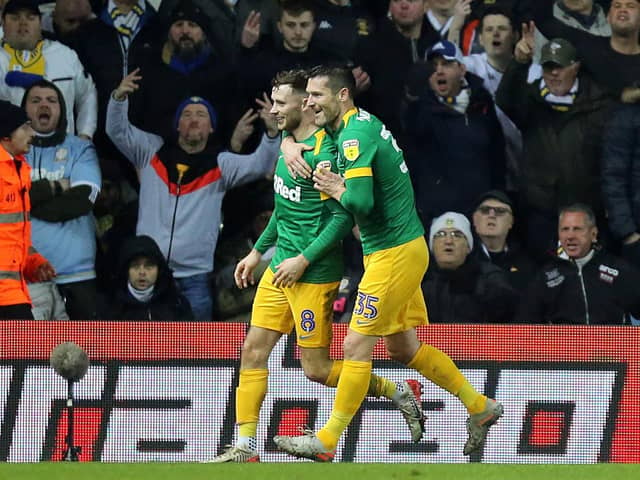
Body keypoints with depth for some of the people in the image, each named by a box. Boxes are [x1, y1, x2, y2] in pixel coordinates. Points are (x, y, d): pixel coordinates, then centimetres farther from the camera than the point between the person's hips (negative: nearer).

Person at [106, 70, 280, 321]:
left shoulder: (221, 164, 5)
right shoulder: (152, 151, 8)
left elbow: (259, 166, -7)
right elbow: (117, 131, 1)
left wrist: (272, 133, -25)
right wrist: (119, 98, -18)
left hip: (194, 276, 0)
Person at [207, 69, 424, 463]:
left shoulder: (325, 154, -18)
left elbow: (343, 216, -21)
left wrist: (304, 260, -22)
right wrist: (258, 251, 25)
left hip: (314, 274, -9)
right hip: (281, 268, 9)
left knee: (316, 368, -4)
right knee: (253, 351, 3)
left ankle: (400, 393, 13)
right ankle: (246, 448, 5)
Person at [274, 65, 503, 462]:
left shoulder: (355, 136, -21)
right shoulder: (360, 123, 10)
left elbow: (360, 203, -30)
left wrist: (335, 190, -11)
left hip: (394, 255, -10)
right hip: (404, 250, 10)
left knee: (357, 346, -6)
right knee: (403, 347, 18)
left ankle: (327, 441, -1)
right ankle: (480, 407, 27)